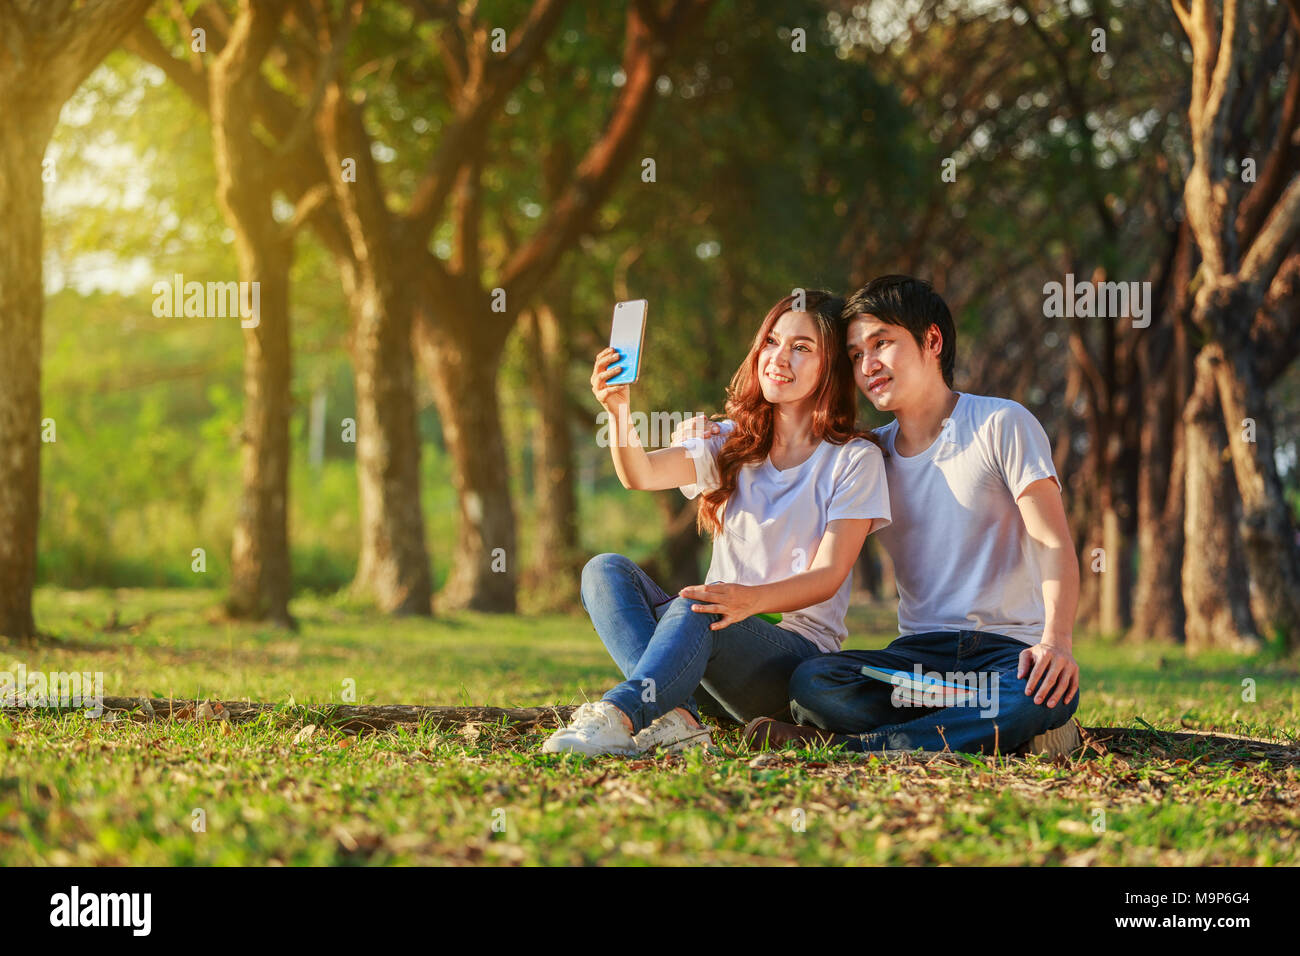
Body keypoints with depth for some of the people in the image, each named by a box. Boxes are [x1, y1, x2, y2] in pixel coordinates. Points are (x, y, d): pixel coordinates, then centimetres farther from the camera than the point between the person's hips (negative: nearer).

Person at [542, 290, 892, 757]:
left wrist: (753, 599, -31)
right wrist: (618, 410, -26)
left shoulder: (854, 459, 0)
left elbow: (829, 575, -11)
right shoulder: (733, 443, 14)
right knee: (605, 570, -18)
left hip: (799, 648, -5)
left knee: (694, 610, -35)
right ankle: (674, 716, -40)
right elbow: (642, 474, -4)